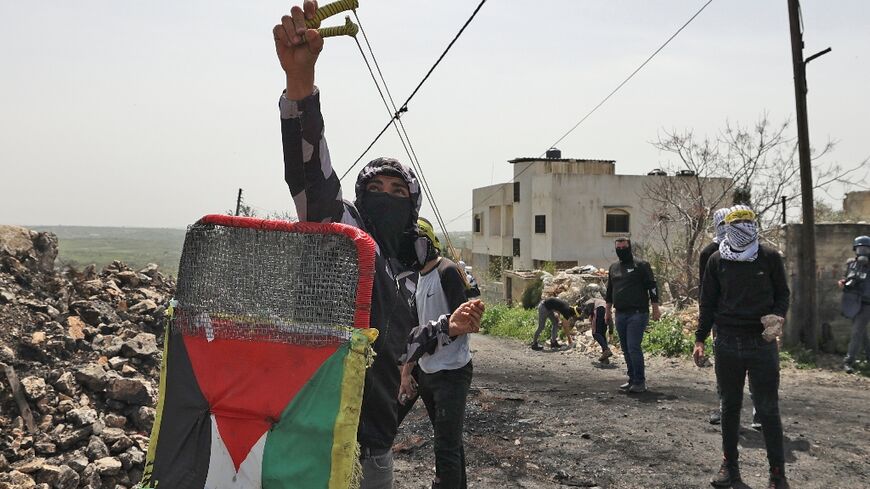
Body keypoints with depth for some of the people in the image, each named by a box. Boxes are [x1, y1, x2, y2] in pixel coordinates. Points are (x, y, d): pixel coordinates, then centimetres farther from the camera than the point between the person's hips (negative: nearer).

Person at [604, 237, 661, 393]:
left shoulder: (641, 265, -3)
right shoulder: (613, 268, 16)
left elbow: (652, 287, -5)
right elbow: (609, 291, 23)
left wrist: (655, 309, -9)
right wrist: (608, 311, 21)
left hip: (637, 314, -7)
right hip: (620, 314, 7)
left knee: (633, 348, -12)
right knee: (626, 349, 10)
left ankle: (640, 382, -4)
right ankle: (632, 379, 19)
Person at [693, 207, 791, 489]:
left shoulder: (770, 258, 1)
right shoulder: (717, 261, 5)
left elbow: (782, 294, 8)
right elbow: (707, 303, 9)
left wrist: (777, 317, -12)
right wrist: (700, 339, 4)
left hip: (762, 343, -2)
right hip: (727, 344, 2)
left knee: (768, 409, 0)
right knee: (730, 406, 11)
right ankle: (729, 465, 22)